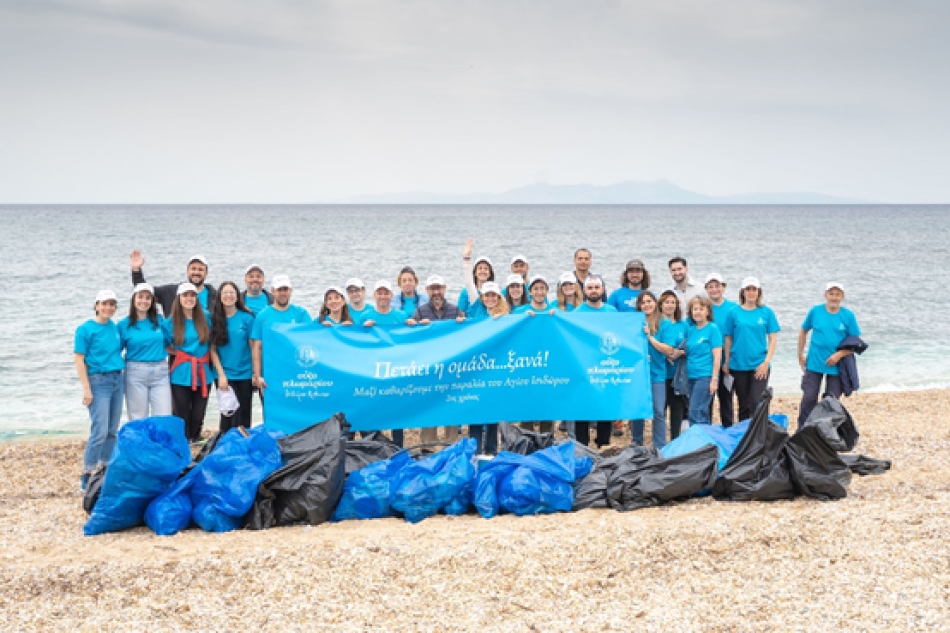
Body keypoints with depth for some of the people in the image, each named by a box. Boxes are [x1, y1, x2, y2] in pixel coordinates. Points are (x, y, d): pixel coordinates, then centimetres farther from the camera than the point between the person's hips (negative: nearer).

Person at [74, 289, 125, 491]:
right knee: (100, 431, -11)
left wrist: (122, 377, 11)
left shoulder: (115, 328, 9)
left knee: (112, 430, 10)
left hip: (117, 380, 6)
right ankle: (87, 476, -4)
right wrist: (86, 389, -15)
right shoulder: (86, 329, -8)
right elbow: (79, 360, -10)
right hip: (98, 381, -6)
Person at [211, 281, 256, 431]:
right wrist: (221, 374, -7)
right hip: (224, 374, 0)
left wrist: (256, 374, -4)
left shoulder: (247, 318, -1)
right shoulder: (214, 319, 2)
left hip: (245, 374, 0)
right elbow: (213, 349, 2)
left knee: (243, 415, 5)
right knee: (227, 413, -3)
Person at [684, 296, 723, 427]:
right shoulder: (690, 330, 13)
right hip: (692, 376, 7)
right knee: (702, 414, 12)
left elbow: (717, 356, -8)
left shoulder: (712, 328, -5)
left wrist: (714, 379, -14)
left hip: (705, 376, -7)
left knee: (695, 413, -13)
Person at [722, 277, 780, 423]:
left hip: (759, 365, -1)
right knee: (743, 405, 10)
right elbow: (728, 339, 5)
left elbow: (773, 338, 0)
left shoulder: (766, 312, 0)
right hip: (739, 365, 1)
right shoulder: (734, 313, 1)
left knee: (757, 403, -9)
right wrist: (726, 362, 2)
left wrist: (766, 362, -8)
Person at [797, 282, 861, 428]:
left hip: (836, 366, 0)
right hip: (814, 363, 0)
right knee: (808, 398, -1)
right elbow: (803, 331, 12)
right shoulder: (815, 311, -2)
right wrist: (800, 354, 7)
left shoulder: (848, 316, -4)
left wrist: (839, 354, -16)